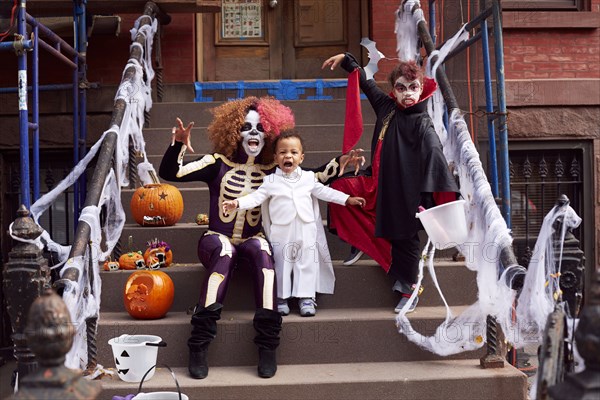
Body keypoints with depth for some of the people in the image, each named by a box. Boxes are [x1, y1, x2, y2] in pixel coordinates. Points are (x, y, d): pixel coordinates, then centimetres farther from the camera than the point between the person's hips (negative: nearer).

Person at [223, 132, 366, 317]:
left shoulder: (308, 178, 8)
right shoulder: (271, 181, 1)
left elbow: (324, 192, 15)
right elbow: (256, 197, -4)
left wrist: (347, 199, 13)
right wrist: (237, 203, -20)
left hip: (306, 231, 2)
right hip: (281, 233, -2)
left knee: (307, 264, 4)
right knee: (282, 265, 4)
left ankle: (306, 297, 12)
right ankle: (281, 298, 15)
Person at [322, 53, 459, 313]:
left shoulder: (422, 125, -16)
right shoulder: (387, 107, 3)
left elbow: (435, 159, -25)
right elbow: (367, 84, 18)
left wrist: (430, 200, -34)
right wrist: (346, 59, 23)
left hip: (406, 193, -7)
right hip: (381, 185, 7)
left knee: (404, 238, 4)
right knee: (339, 187, 6)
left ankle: (408, 290, 24)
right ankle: (361, 242, 15)